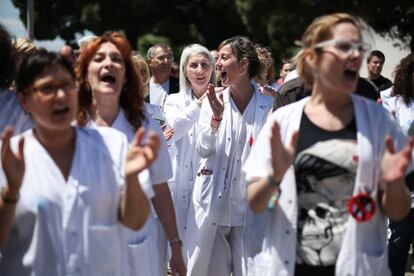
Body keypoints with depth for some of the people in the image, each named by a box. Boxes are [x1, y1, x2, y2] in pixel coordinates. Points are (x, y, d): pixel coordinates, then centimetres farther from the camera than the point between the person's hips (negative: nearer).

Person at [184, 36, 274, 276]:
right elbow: (203, 149, -2)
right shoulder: (213, 101, 2)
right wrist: (216, 118, -15)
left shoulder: (268, 106, -4)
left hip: (248, 201, -2)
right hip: (214, 200, 2)